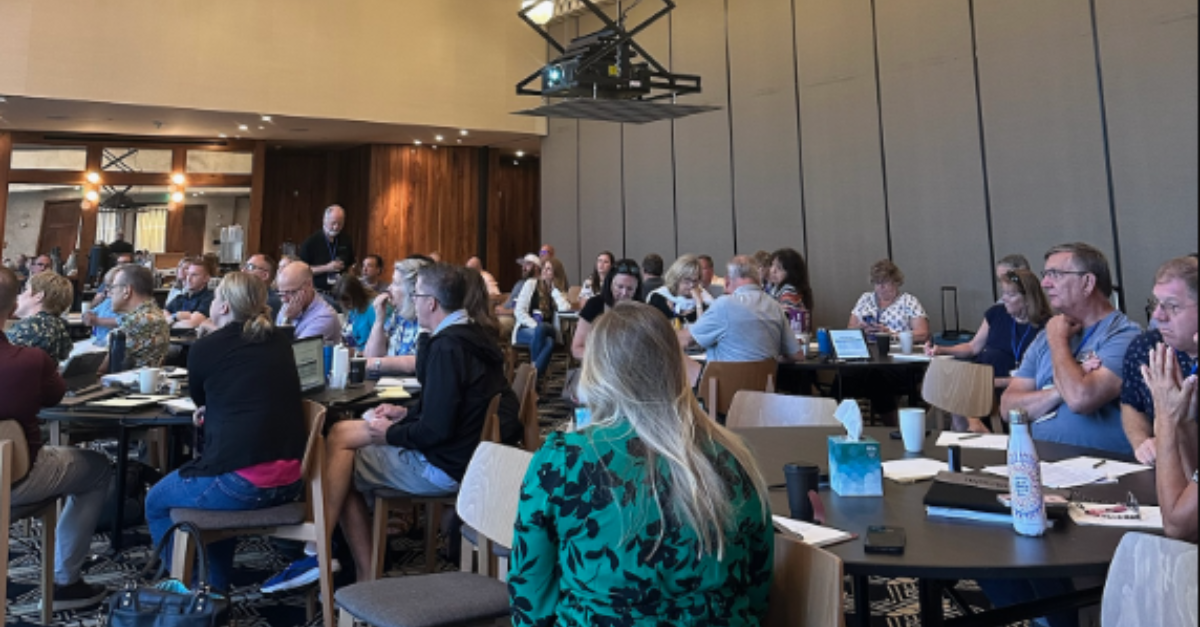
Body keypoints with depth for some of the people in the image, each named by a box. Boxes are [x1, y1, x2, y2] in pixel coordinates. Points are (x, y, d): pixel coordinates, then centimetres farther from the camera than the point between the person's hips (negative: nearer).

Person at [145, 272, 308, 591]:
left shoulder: (205, 348, -3)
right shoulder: (281, 343, 10)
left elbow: (200, 400, 17)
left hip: (241, 483, -6)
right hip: (291, 482, 6)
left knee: (156, 503, 22)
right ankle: (217, 587, 37)